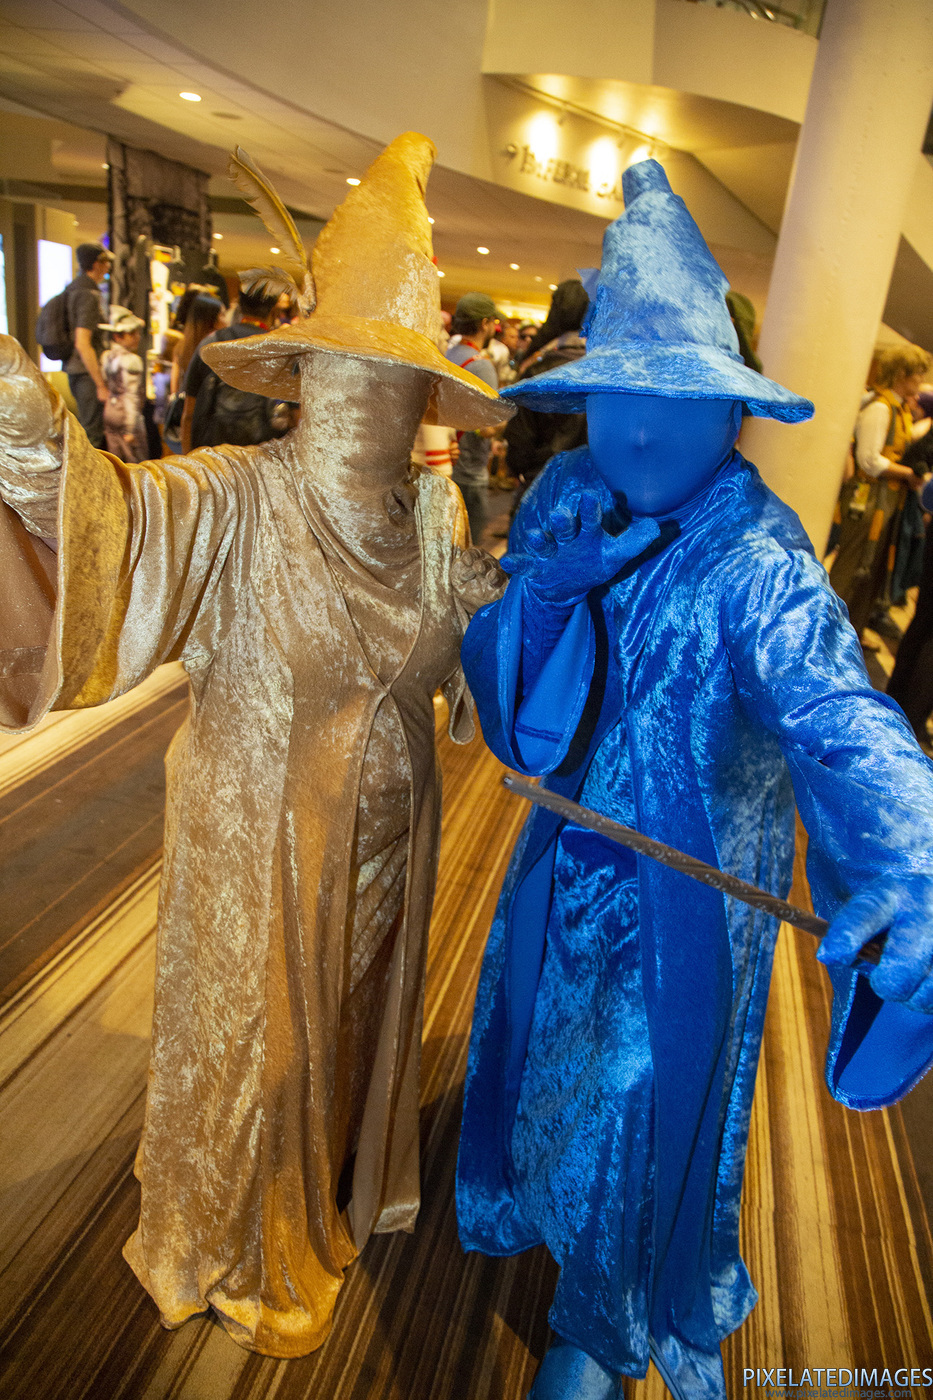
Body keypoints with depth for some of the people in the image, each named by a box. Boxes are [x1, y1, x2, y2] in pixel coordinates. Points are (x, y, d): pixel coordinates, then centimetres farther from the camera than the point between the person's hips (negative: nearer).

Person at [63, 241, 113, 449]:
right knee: (92, 433, -7)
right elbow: (83, 344, -23)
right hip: (87, 372, -10)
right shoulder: (88, 295, -16)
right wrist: (101, 385, -22)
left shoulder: (72, 289, 14)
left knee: (86, 427, 18)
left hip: (74, 369, 10)